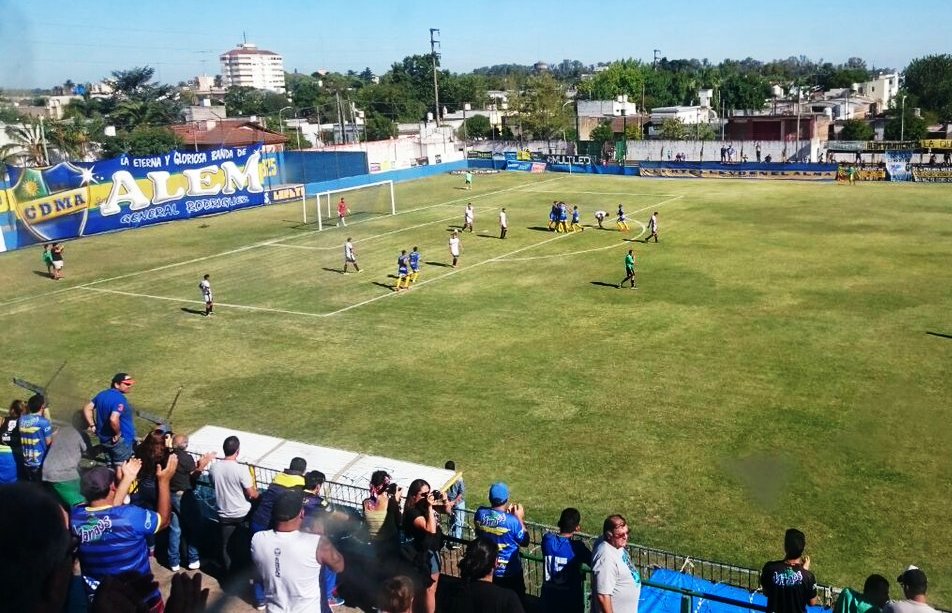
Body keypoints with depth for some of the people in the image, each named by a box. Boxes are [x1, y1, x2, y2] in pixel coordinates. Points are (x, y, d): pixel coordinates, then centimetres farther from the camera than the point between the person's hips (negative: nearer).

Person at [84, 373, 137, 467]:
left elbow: (87, 408, 10)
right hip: (120, 441, -9)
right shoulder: (120, 399, -26)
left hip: (104, 438, 9)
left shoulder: (102, 394, 3)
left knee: (110, 465, 25)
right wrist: (118, 434, -22)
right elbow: (114, 420, -38)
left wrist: (92, 426, 9)